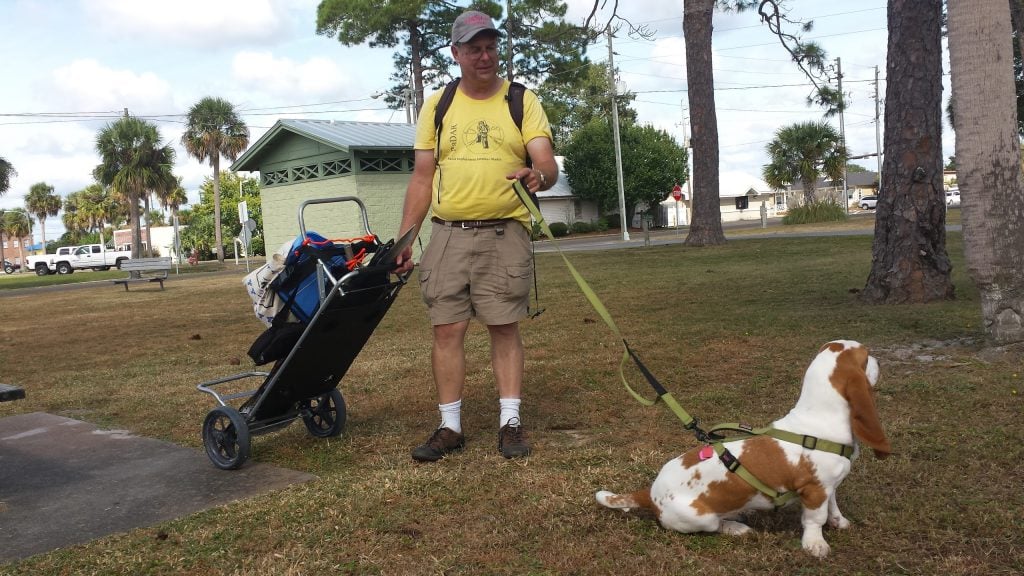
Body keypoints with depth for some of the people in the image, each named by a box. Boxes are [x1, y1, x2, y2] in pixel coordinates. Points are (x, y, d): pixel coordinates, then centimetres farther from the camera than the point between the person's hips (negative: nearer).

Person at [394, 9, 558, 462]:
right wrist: (404, 238, 4)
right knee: (447, 329, 1)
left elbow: (547, 164, -7)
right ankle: (450, 427, 10)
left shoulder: (522, 101, 3)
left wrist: (539, 175, -32)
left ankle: (510, 422, 10)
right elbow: (422, 177, 10)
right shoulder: (437, 105, 10)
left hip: (504, 233, -2)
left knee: (505, 327, 1)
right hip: (447, 234, 2)